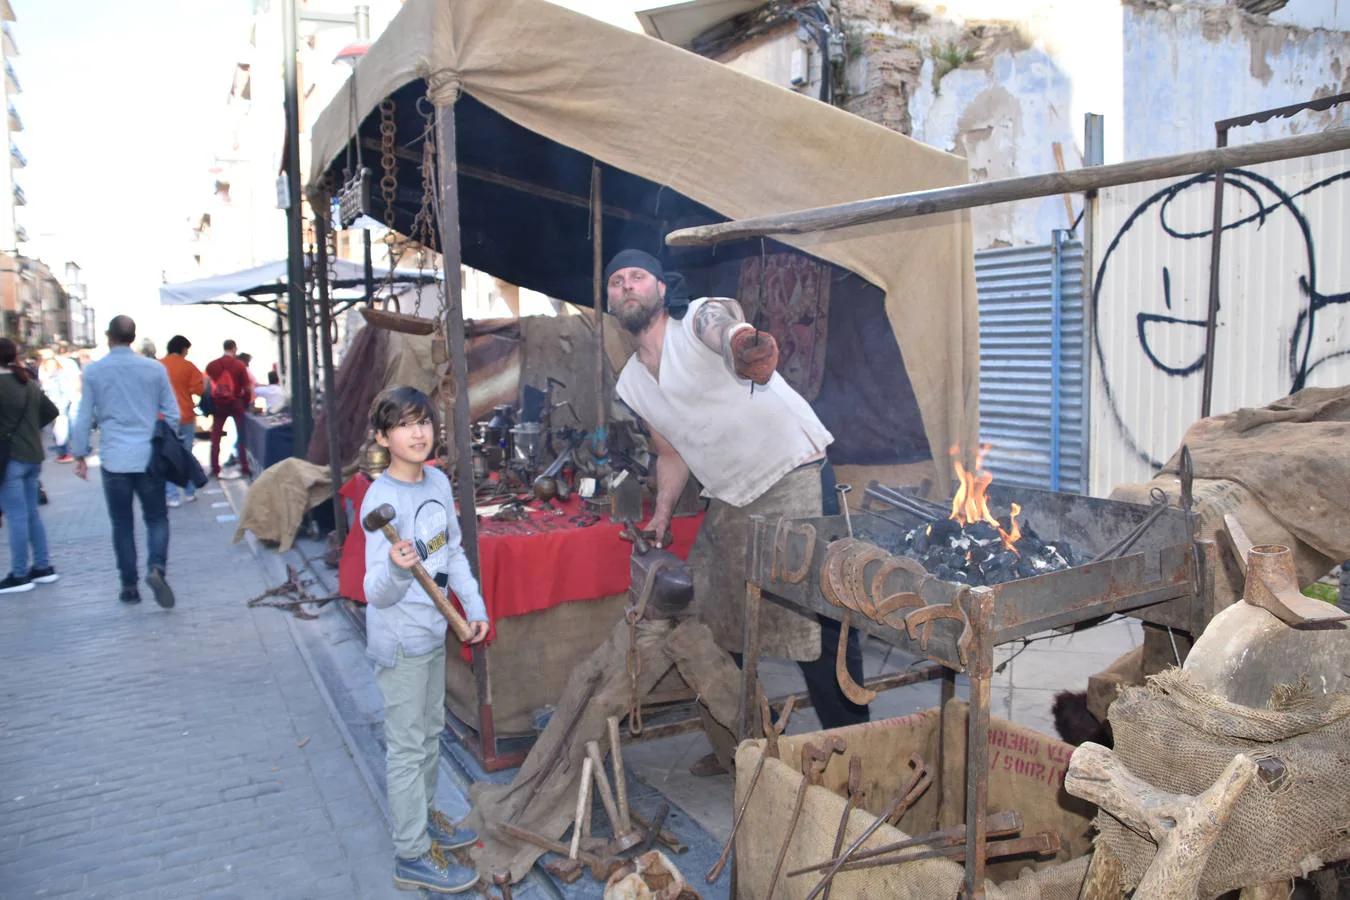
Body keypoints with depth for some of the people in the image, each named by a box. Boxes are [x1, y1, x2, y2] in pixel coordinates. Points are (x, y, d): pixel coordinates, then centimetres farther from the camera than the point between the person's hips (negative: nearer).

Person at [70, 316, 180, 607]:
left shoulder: (93, 372, -1)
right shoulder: (155, 369, 0)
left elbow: (84, 417, 2)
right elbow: (172, 414, 4)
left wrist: (80, 455, 12)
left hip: (114, 460, 0)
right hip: (149, 459, 0)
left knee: (122, 524, 10)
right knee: (156, 518, 9)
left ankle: (129, 586, 13)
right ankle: (156, 568, -15)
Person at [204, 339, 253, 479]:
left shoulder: (211, 365, 1)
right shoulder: (240, 365, -7)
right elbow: (247, 388, -6)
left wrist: (209, 403, 14)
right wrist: (247, 401, 8)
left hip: (218, 404, 2)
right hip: (236, 403, -2)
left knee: (215, 438, 9)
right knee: (242, 437, 7)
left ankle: (215, 469, 7)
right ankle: (244, 468, 4)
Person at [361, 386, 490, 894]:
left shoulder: (438, 482, -1)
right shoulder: (381, 499, -24)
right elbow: (377, 593, -28)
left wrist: (474, 605, 10)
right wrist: (397, 568, -48)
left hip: (433, 630, 8)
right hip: (399, 641, -8)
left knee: (429, 732, 23)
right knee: (407, 747, 4)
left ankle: (423, 816, 44)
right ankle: (412, 857, 19)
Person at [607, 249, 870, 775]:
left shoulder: (702, 318, -8)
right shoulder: (630, 385, 12)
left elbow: (729, 332, -34)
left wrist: (746, 344, -58)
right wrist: (661, 515, 7)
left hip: (794, 480, -7)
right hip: (731, 503, 8)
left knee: (821, 614, -8)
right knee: (719, 624, 12)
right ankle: (734, 746, 29)